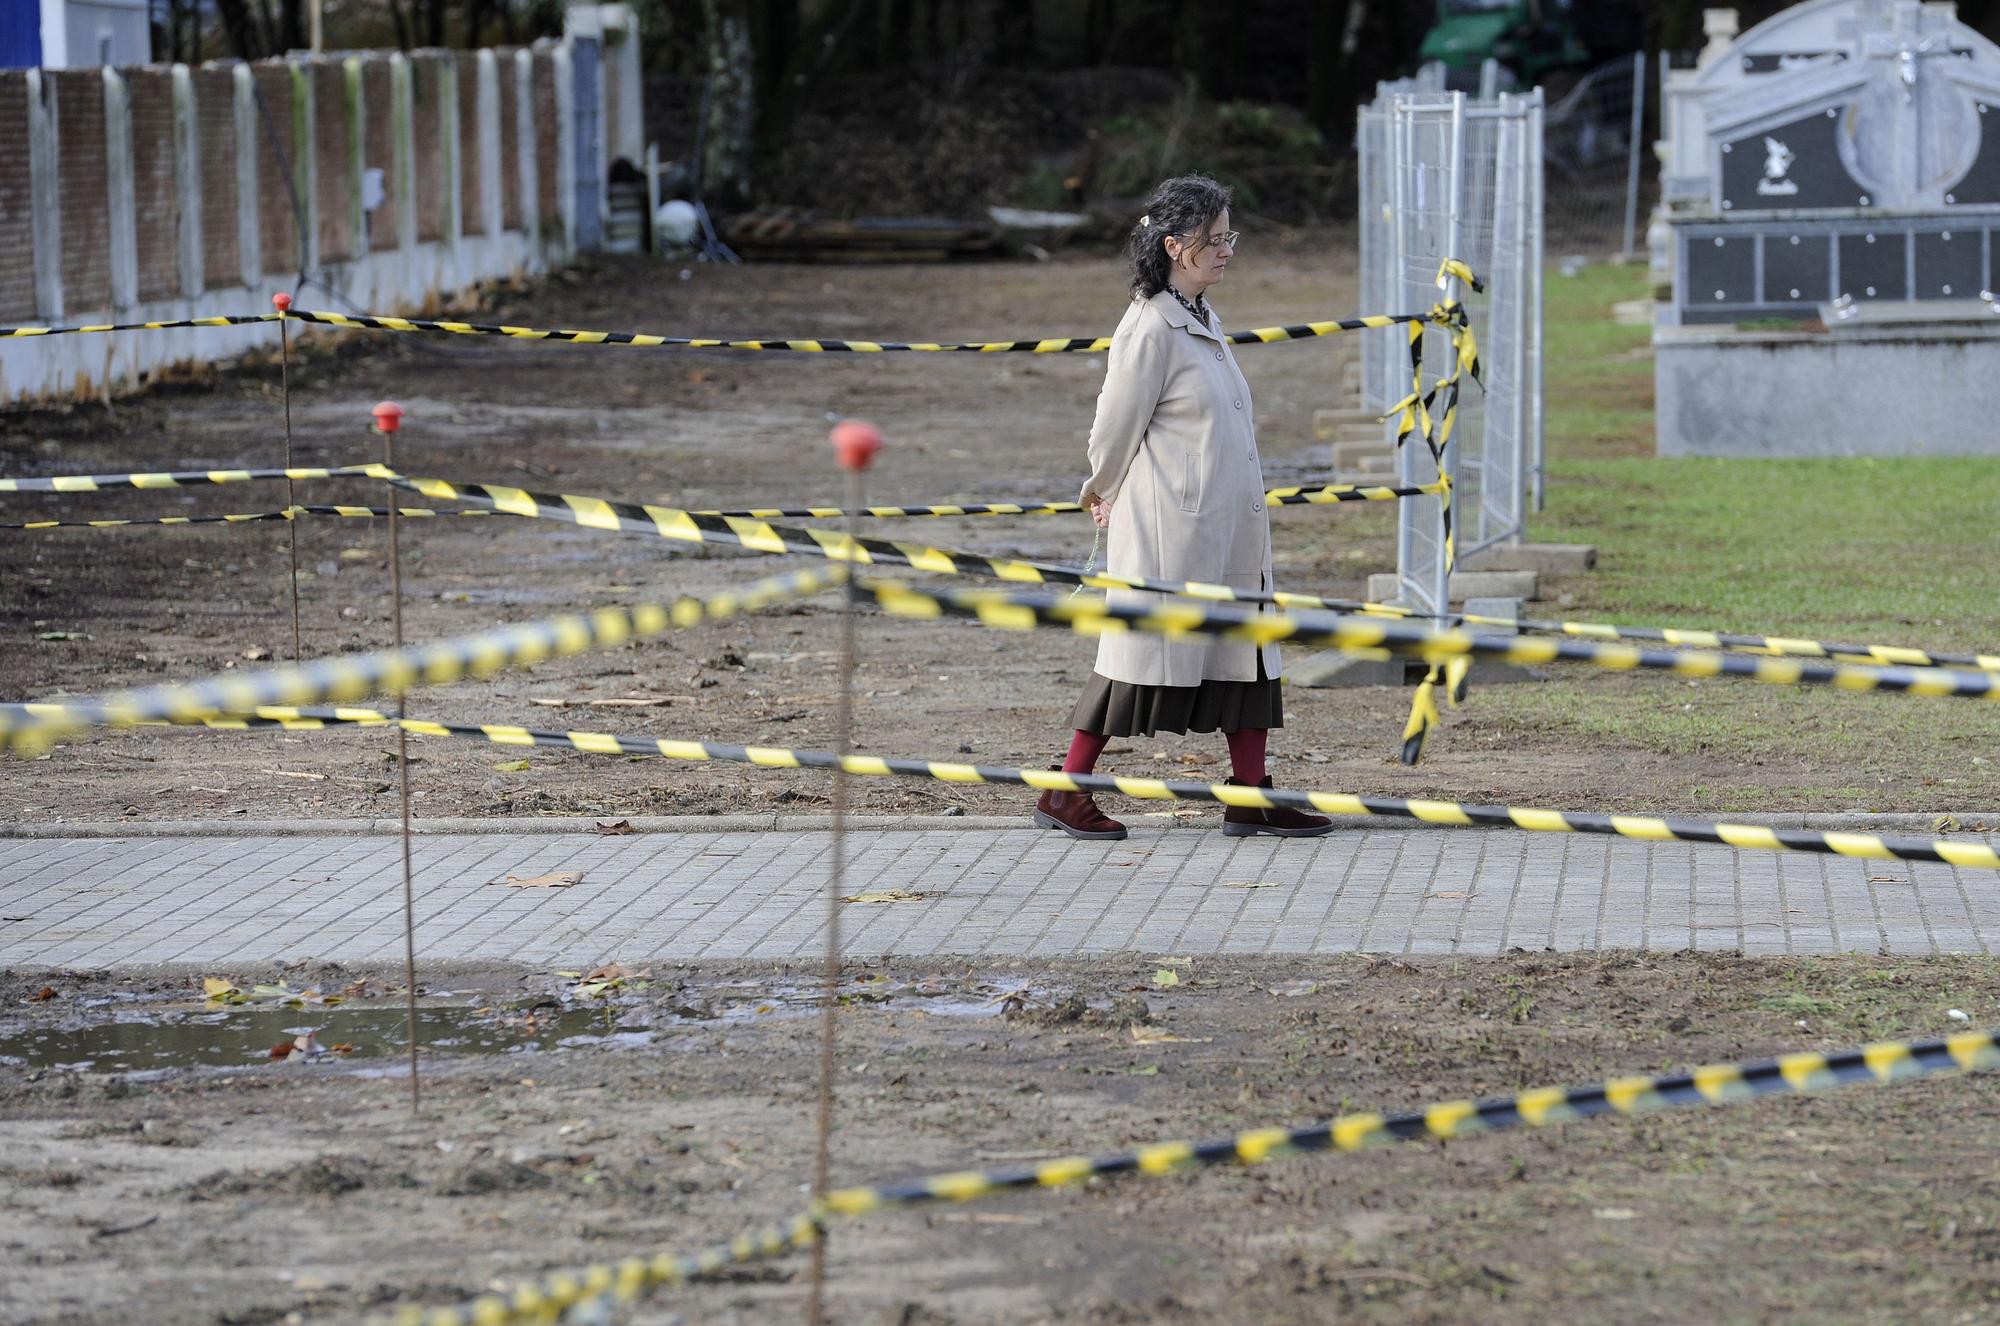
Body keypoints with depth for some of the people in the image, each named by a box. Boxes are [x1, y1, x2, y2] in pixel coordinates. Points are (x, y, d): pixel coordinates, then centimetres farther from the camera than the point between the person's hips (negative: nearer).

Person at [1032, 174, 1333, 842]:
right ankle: (1065, 793, 6)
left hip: (1228, 525, 9)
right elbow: (1116, 425, -10)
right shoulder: (1150, 328, -16)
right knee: (1143, 651, -3)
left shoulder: (1203, 321, 13)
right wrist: (1105, 495, 6)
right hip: (1168, 530, -9)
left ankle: (1250, 796, 12)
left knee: (1246, 649, 7)